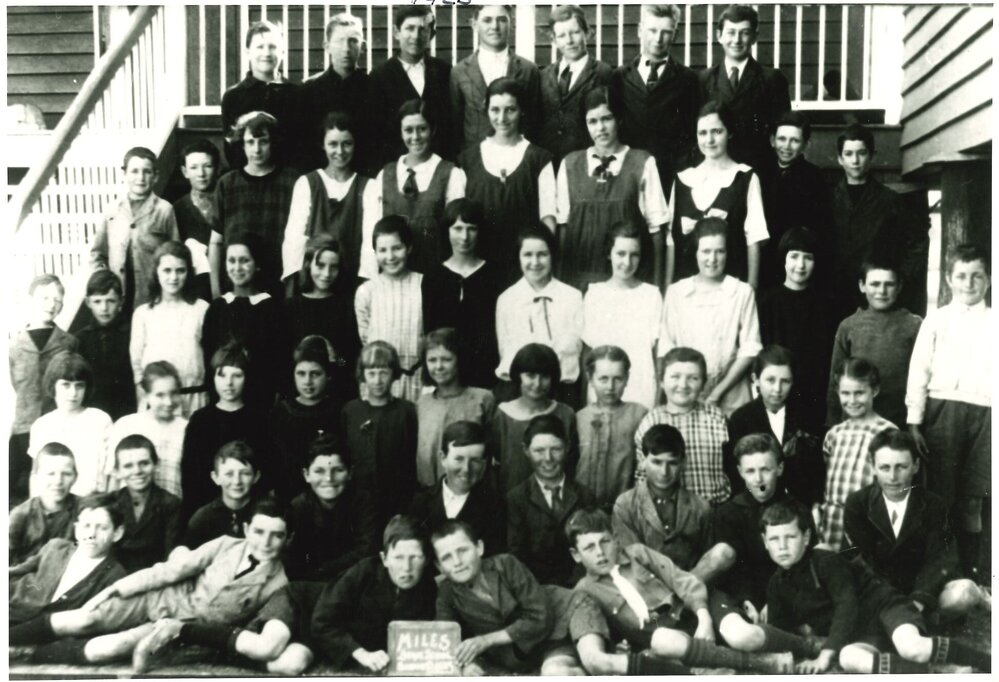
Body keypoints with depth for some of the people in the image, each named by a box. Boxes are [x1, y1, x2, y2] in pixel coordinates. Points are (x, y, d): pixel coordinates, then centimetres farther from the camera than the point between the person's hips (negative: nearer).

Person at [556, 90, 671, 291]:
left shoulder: (643, 163, 0)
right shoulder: (570, 164, 8)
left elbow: (656, 226, 0)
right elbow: (563, 224, 10)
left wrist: (656, 284, -1)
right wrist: (561, 277, 4)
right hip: (580, 273, 2)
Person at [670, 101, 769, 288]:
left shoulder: (746, 178, 0)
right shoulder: (683, 179, 9)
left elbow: (753, 238, -2)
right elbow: (672, 237, 10)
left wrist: (751, 289, -6)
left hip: (731, 279, -2)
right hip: (685, 279, 3)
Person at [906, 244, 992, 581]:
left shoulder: (992, 321, 9)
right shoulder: (936, 319, 7)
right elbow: (918, 371, 4)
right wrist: (913, 420, -2)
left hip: (984, 414, 1)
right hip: (942, 410, -1)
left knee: (971, 497, 7)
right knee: (939, 492, 2)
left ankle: (969, 567, 16)